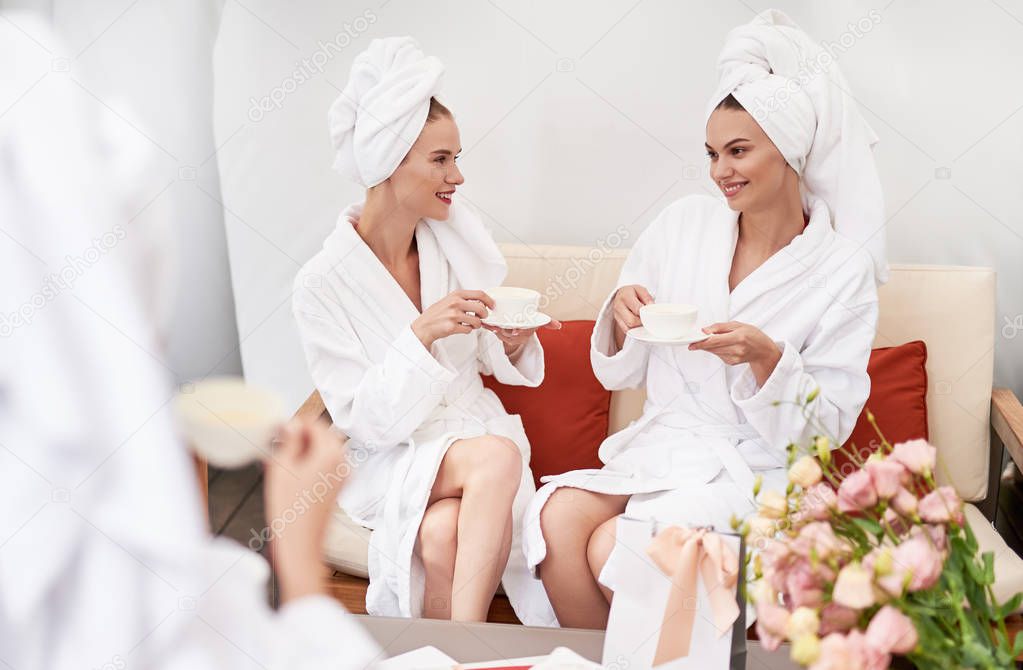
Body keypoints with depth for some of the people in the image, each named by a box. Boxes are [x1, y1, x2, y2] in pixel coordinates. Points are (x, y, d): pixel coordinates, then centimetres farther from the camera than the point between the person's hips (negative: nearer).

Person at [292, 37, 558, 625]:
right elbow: (363, 418, -13)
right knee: (498, 456, -32)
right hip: (390, 459, -2)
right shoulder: (323, 283, -12)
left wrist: (513, 344, -14)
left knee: (444, 534, -32)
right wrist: (421, 336, -27)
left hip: (470, 428, 3)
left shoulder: (461, 234, -1)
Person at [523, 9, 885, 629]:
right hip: (659, 447, 4)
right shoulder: (684, 223, 3)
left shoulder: (843, 271, -5)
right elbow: (620, 373, 10)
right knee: (557, 515, -26)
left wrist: (768, 358, -22)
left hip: (755, 470, -3)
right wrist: (623, 313, -12)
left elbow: (827, 426, -5)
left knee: (614, 549, -27)